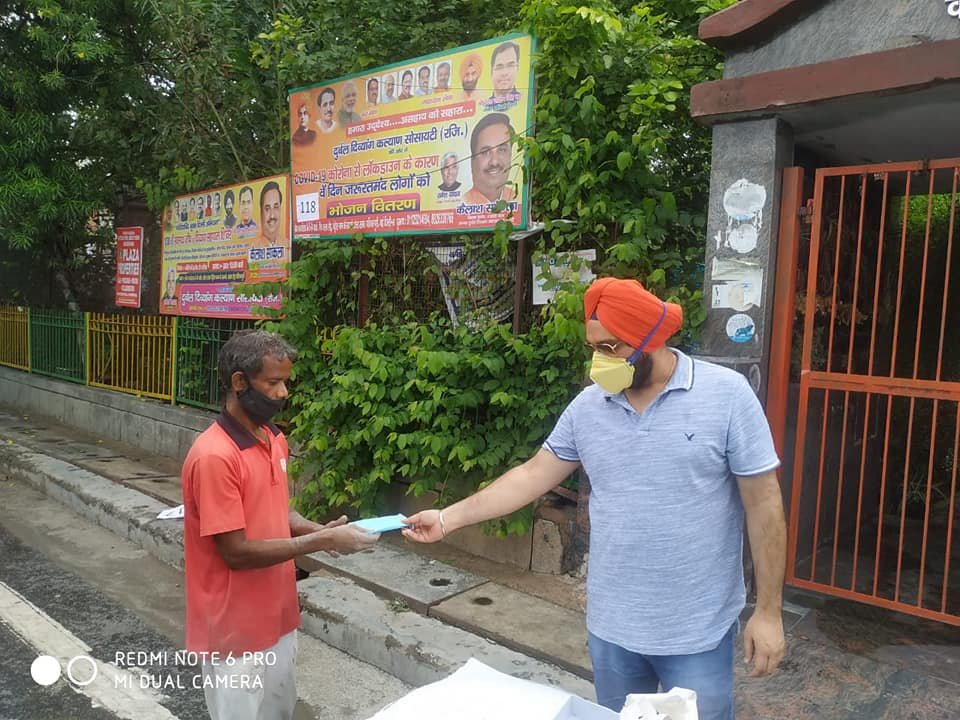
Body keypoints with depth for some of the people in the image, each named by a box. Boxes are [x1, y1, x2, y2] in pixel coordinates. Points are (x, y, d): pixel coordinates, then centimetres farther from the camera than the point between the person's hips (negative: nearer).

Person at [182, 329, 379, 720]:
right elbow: (236, 552, -23)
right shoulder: (213, 456, -24)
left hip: (276, 618, 8)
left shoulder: (275, 440, 2)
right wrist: (322, 541, -23)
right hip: (235, 630, -7)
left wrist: (321, 529, -7)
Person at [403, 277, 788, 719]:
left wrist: (768, 611, -8)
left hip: (697, 632, -3)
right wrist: (449, 519, 0)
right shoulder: (587, 406, -2)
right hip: (610, 626, 4)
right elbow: (533, 475, 3)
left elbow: (763, 505, -9)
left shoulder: (726, 394, -13)